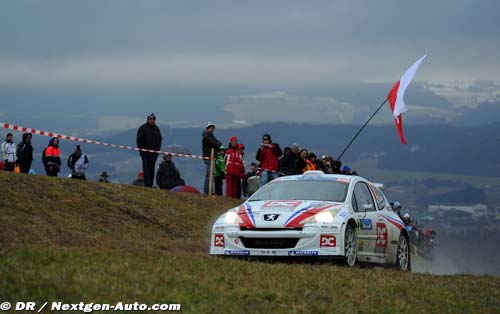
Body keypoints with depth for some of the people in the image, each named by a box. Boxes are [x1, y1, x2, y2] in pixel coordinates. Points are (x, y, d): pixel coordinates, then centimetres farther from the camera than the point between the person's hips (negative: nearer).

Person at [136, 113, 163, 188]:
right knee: (146, 168, -11)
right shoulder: (142, 128, -1)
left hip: (154, 153, 5)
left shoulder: (156, 129, 15)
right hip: (145, 153, -5)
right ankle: (147, 185, -14)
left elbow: (160, 140, 20)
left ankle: (151, 184, 8)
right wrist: (142, 149, -11)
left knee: (152, 169, 5)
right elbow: (139, 140, -4)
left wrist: (158, 149, 7)